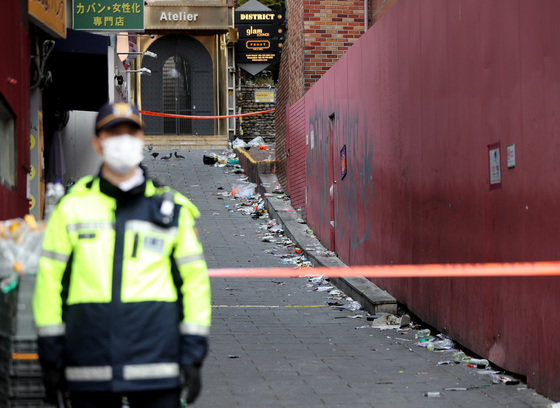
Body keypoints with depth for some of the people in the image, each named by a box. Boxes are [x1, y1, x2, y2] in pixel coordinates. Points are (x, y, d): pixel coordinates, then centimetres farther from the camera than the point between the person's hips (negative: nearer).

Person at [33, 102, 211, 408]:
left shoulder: (173, 209, 9)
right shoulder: (72, 207, 8)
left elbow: (195, 280, 10)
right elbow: (49, 280, 8)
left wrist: (192, 356, 3)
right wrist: (50, 357, 4)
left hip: (156, 366, 0)